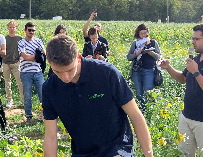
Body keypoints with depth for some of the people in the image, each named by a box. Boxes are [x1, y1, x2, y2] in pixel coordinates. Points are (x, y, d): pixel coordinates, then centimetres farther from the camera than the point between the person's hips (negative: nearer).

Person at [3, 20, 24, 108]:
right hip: (6, 63, 2)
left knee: (20, 82, -6)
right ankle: (10, 100, 18)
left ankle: (24, 100, 5)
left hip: (15, 63, -2)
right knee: (7, 82, 7)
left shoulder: (20, 38, 3)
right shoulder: (5, 38, 6)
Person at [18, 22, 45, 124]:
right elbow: (26, 57, -13)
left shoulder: (38, 41, 11)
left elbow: (44, 54, 2)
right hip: (26, 73, -2)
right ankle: (28, 116, 15)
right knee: (27, 96, 4)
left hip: (38, 72, 3)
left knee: (43, 93, 3)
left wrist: (31, 57, -10)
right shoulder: (21, 43, -1)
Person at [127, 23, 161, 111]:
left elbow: (159, 57, 6)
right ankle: (140, 110, 18)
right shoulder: (135, 43, 10)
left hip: (149, 71, -2)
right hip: (136, 70, 2)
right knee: (139, 93, 7)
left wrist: (151, 53, -13)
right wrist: (136, 53, -11)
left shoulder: (153, 42, 8)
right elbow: (129, 57, 8)